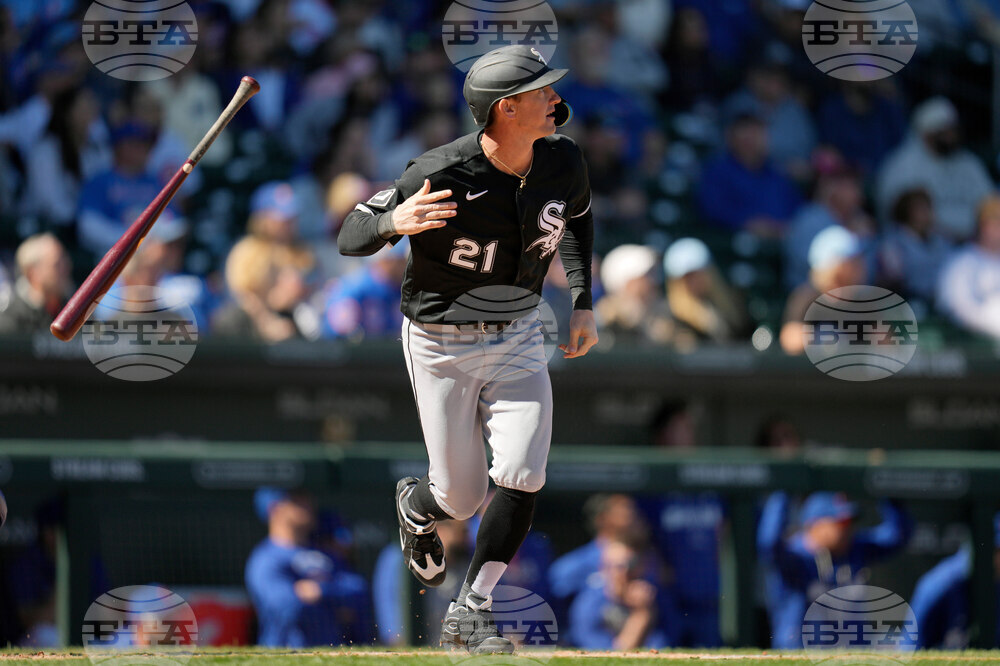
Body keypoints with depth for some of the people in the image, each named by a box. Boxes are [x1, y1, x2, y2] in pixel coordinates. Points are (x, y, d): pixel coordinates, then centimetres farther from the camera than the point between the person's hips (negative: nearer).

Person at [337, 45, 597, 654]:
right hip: (441, 346, -3)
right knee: (464, 498, 3)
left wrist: (583, 303, 8)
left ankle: (470, 614, -1)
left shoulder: (562, 163, -11)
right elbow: (350, 238, -18)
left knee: (522, 478, -15)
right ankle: (417, 505, 41)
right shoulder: (440, 175, -25)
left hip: (517, 339, 3)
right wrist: (393, 221, -41)